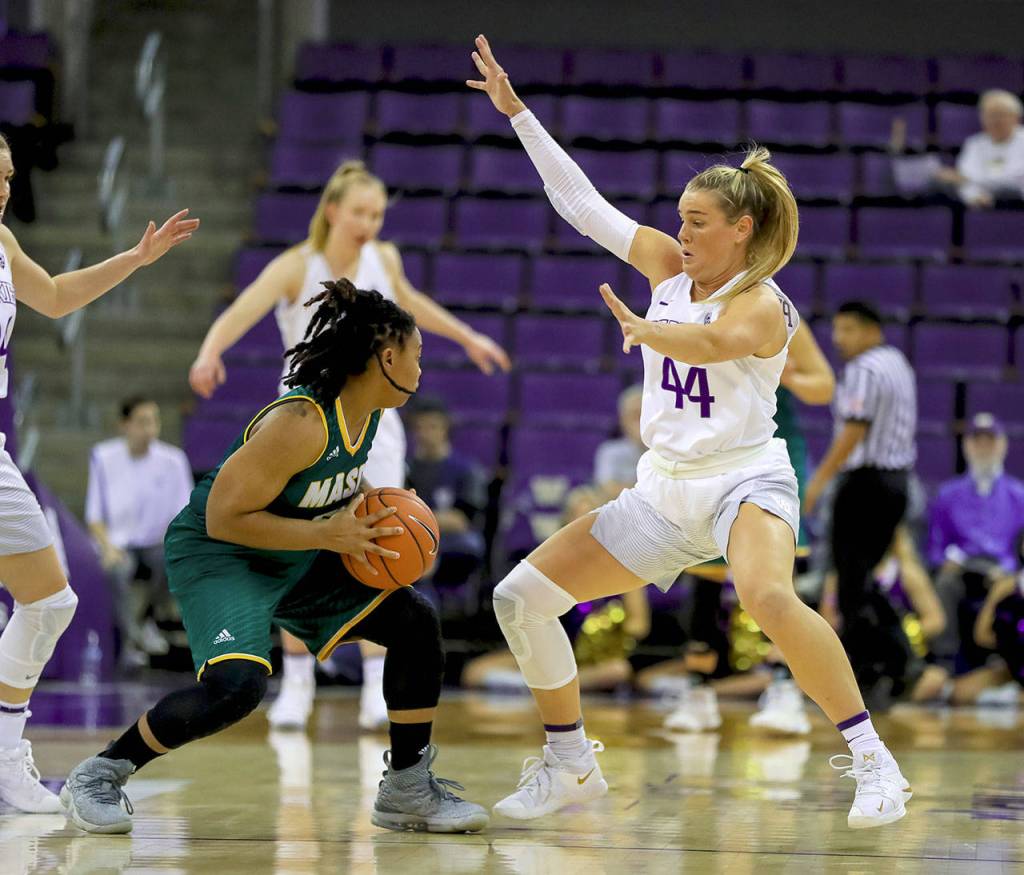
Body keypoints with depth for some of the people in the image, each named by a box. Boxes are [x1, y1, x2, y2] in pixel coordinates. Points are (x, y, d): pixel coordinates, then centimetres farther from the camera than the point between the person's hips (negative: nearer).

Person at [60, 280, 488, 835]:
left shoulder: (367, 414, -2)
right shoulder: (301, 422, -30)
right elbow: (223, 517, -28)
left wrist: (370, 516, 0)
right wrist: (326, 534, -28)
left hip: (297, 560, 9)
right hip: (215, 555, -9)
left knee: (416, 622, 1)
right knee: (237, 683, -31)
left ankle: (407, 789, 11)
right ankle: (97, 777, -13)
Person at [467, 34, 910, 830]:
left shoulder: (761, 305, -13)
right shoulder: (671, 268, 7)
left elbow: (710, 341, -37)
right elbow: (582, 203, 10)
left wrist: (649, 332, -57)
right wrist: (516, 111, 7)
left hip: (743, 479, -8)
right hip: (663, 490, 8)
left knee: (768, 595, -38)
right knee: (521, 597, 1)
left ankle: (872, 760, -30)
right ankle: (572, 766, 15)